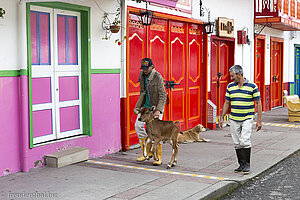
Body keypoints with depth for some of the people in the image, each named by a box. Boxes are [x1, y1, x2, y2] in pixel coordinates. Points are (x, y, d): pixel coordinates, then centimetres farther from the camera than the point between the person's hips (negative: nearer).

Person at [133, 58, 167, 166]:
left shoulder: (158, 77, -16)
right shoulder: (142, 75, 5)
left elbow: (163, 96, -17)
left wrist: (158, 110, -25)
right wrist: (138, 107, 14)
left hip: (156, 107, -6)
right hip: (145, 106, 7)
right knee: (138, 125, -5)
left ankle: (158, 157, 3)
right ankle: (147, 152, 9)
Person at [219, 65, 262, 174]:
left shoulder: (252, 86, -6)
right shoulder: (230, 86, 5)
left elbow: (258, 103, -3)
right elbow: (226, 103, 12)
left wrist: (259, 120, -6)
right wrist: (221, 118, 9)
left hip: (247, 119, -4)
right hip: (234, 119, 4)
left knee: (244, 141, -15)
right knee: (237, 143, 6)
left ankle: (247, 164, 1)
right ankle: (241, 164, 18)